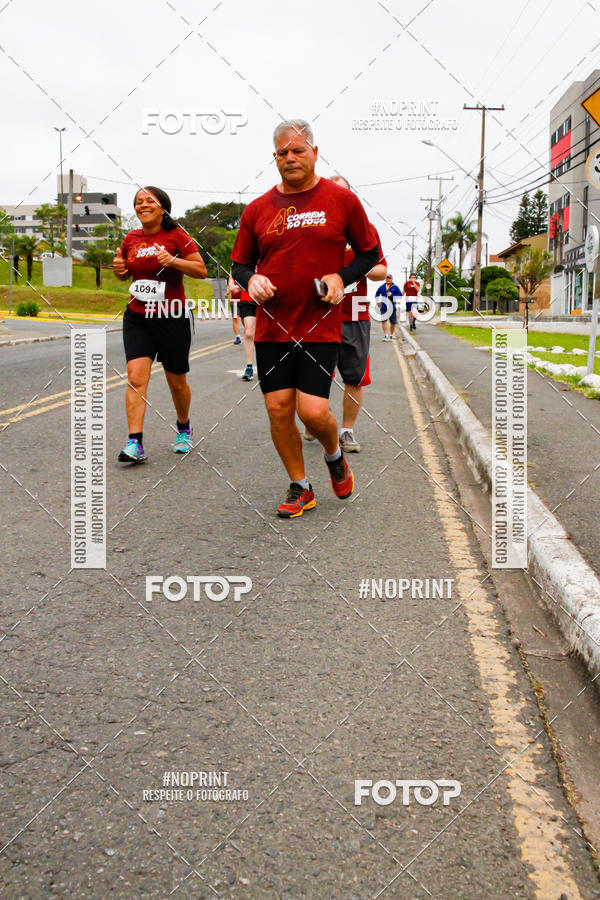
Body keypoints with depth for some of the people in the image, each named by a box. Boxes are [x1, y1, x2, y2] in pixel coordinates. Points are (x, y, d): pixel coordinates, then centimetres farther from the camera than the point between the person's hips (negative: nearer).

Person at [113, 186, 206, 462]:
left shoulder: (176, 236, -6)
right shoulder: (131, 239, 7)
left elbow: (201, 270, -6)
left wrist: (173, 261, -21)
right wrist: (118, 268, -1)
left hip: (172, 318, -3)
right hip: (137, 318, 3)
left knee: (177, 381, 10)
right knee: (136, 378, -12)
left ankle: (184, 429, 36)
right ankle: (135, 443, -14)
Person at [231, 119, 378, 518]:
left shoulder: (341, 199, 2)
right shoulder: (258, 209, 8)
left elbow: (370, 253, 10)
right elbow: (240, 262, 17)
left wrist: (342, 278, -8)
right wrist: (251, 279, -6)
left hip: (321, 326, -3)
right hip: (272, 327, 3)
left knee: (313, 411, -11)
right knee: (278, 409, 2)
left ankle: (335, 455, 25)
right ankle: (301, 488, 21)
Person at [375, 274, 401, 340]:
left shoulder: (395, 287, 1)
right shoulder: (381, 287, 8)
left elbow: (400, 295, -4)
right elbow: (377, 294, 24)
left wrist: (392, 295, -14)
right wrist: (378, 301, 10)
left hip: (392, 307, 0)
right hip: (384, 307, 0)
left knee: (393, 322, 7)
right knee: (384, 320, -13)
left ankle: (391, 335, 23)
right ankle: (385, 335, -11)